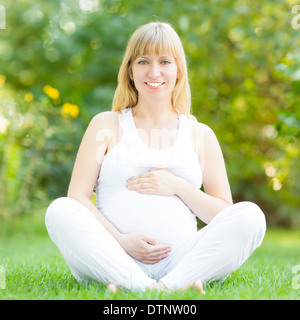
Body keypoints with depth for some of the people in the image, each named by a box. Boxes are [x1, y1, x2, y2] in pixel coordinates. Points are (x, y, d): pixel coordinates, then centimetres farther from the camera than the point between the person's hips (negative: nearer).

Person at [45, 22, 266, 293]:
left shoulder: (200, 135, 18)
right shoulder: (106, 125, 15)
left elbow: (224, 215, 14)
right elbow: (77, 196, 5)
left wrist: (178, 186, -4)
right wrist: (121, 241, -11)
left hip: (181, 261, 1)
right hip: (115, 260, -1)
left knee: (250, 216, -22)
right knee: (60, 211, -27)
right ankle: (147, 287, -40)